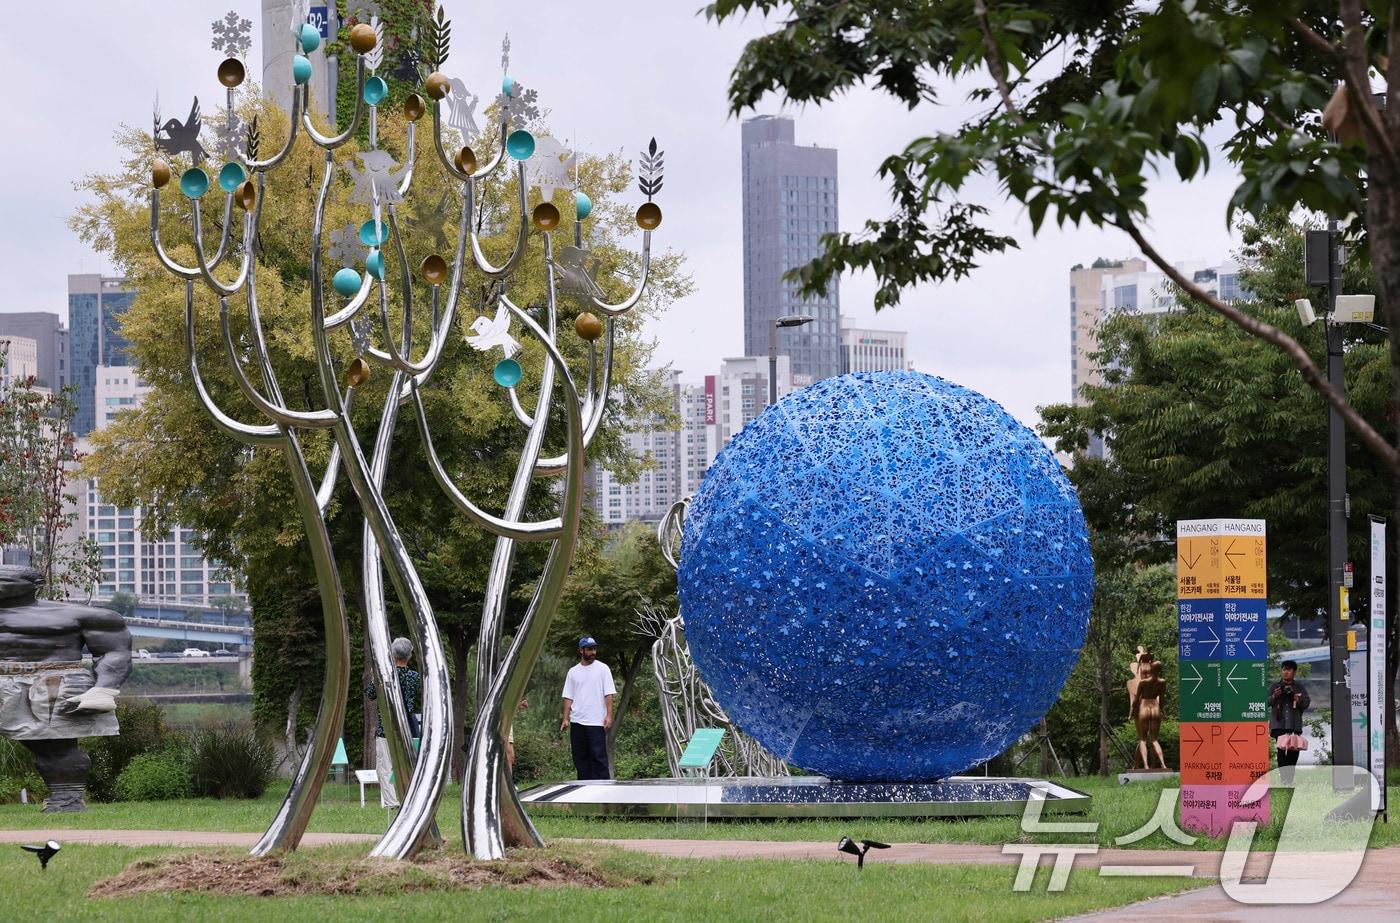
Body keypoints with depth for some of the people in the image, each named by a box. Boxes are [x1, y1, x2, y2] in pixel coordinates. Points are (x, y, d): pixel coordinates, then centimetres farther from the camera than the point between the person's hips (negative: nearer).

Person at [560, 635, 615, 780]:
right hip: (577, 721, 4)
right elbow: (568, 698, 11)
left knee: (598, 756, -8)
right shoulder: (573, 671, 11)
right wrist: (566, 719, 3)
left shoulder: (602, 668, 2)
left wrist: (609, 715, -12)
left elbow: (609, 694, -3)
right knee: (580, 757, 6)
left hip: (597, 721, -4)